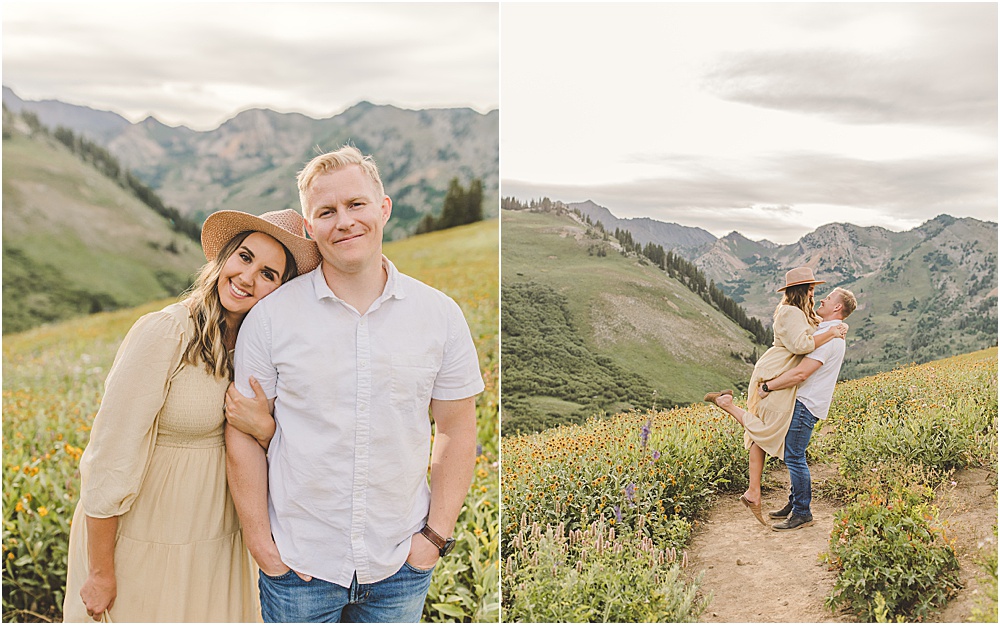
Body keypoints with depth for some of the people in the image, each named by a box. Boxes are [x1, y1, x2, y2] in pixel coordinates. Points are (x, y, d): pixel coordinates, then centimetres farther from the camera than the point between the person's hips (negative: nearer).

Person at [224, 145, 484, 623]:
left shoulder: (441, 315, -2)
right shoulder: (270, 318, -6)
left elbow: (456, 431, 3)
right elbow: (243, 436, -1)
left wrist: (437, 535, -1)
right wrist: (261, 544, -3)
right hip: (298, 564, -1)